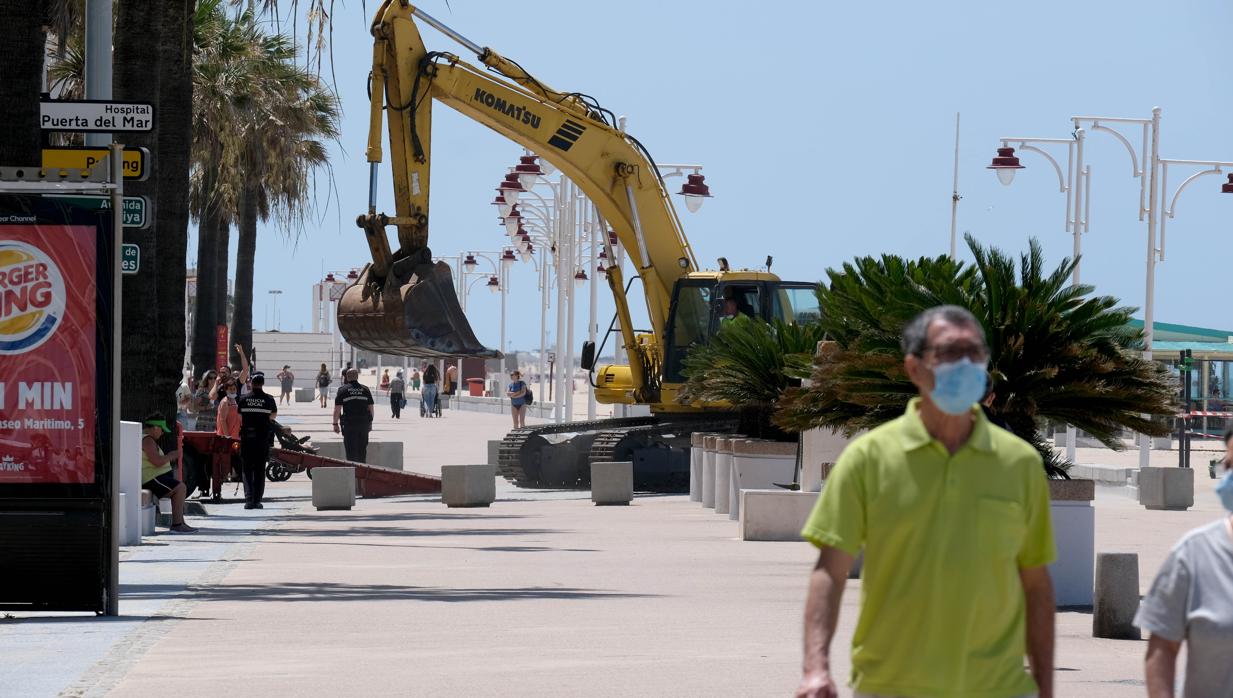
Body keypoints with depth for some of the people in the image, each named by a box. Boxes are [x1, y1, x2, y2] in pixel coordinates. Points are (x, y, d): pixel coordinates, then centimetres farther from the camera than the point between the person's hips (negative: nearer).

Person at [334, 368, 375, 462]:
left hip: (349, 423, -3)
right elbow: (370, 407, 9)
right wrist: (370, 422, 18)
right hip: (364, 423, 3)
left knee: (351, 451, -1)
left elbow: (337, 409, -5)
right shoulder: (365, 389, 6)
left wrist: (335, 424, 1)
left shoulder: (342, 389, -3)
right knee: (362, 450, 14)